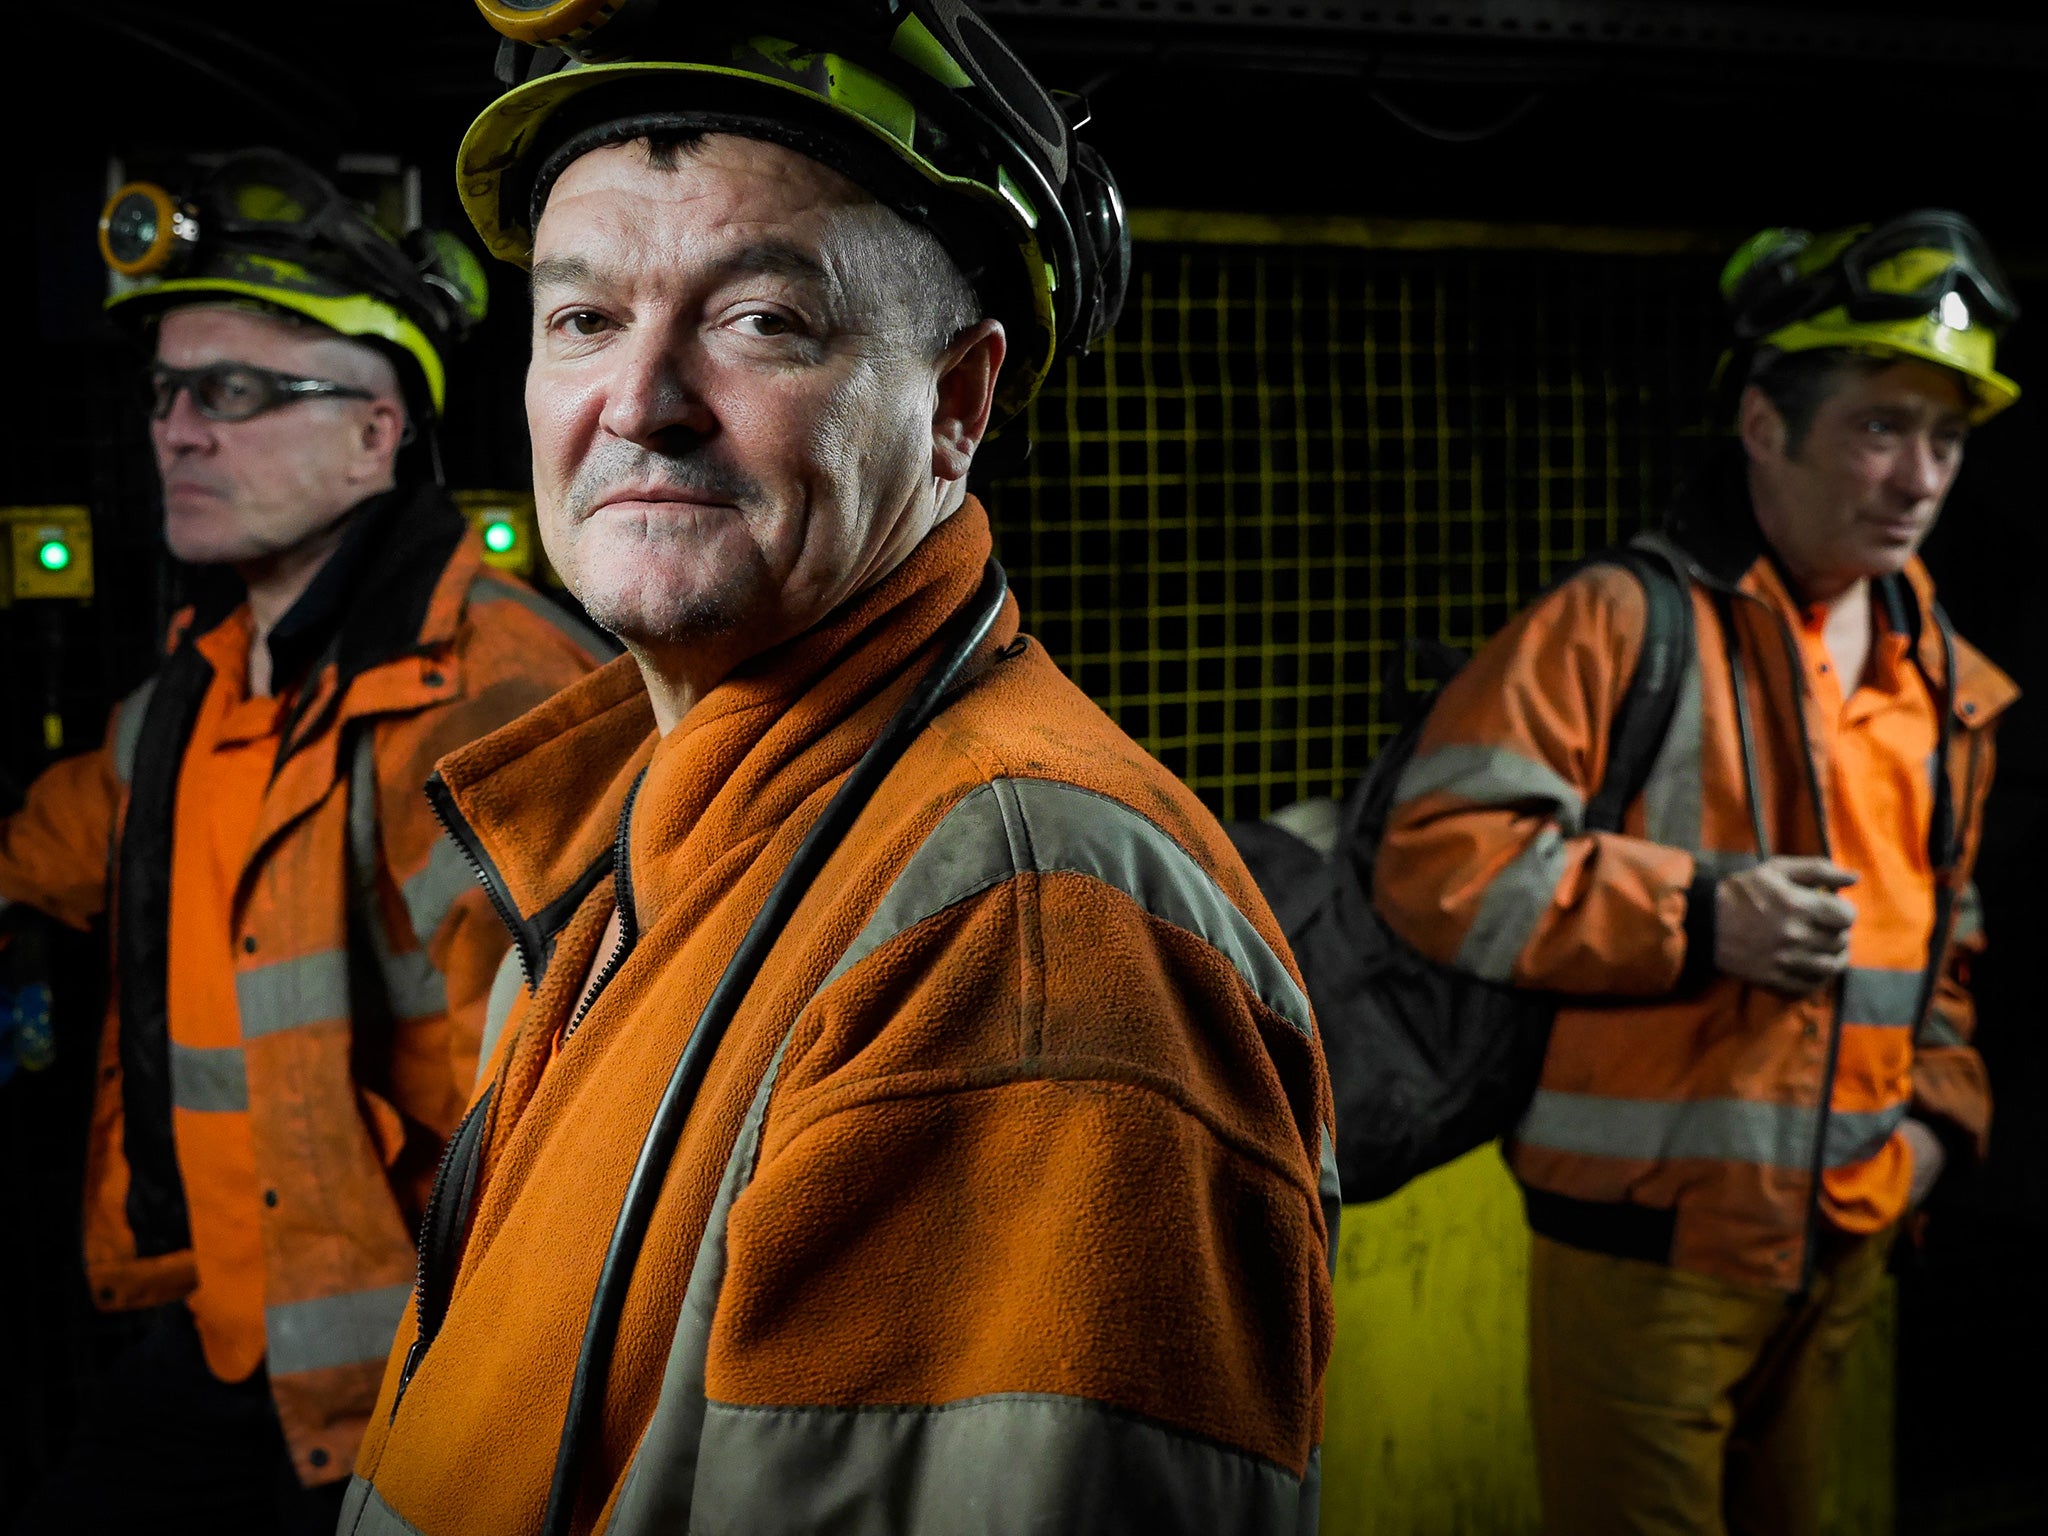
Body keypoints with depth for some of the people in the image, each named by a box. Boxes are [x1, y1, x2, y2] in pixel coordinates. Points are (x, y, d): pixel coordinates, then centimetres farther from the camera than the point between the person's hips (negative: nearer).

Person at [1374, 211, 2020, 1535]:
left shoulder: (1945, 682, 11)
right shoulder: (1627, 625, -12)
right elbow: (1439, 857, -20)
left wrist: (1940, 1103, 10)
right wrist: (1697, 916, -23)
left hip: (1844, 1240, 7)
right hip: (1647, 1240, -7)